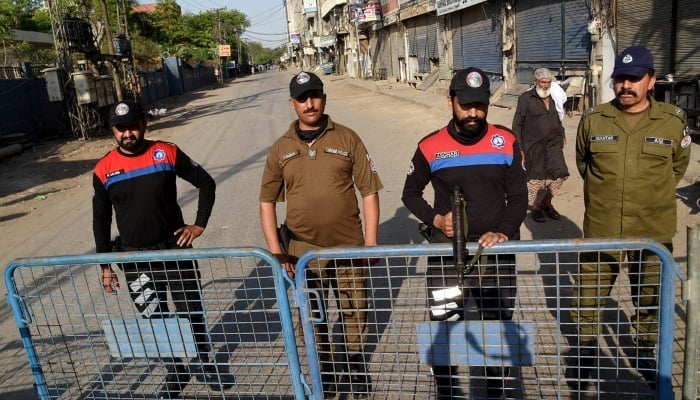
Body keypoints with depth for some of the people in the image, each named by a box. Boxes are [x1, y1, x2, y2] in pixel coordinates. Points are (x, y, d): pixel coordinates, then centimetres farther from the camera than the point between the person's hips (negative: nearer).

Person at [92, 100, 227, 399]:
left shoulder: (167, 153, -8)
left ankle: (202, 362, 35)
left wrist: (199, 225, -5)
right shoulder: (104, 170, -4)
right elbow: (101, 221, 4)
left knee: (191, 309, 11)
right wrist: (105, 265, 4)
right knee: (155, 319, 13)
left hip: (175, 249, -1)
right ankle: (175, 372, 33)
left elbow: (206, 184, 2)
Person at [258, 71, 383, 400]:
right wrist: (275, 250, -5)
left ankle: (356, 361, 42)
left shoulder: (347, 138, -3)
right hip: (303, 250, 1)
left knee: (354, 310, 16)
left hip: (349, 246, -1)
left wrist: (370, 241, -6)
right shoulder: (280, 149, 0)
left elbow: (369, 191, -3)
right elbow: (267, 202, 3)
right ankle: (324, 367, 40)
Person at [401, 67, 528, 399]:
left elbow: (518, 197, 3)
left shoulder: (506, 142, -2)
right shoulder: (431, 147, -4)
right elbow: (410, 193, 8)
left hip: (496, 252, 1)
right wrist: (436, 219, -9)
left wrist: (504, 232, -14)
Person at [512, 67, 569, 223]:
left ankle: (546, 202, 20)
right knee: (534, 178, 5)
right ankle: (535, 206, 25)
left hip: (553, 144, 5)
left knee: (559, 174, -2)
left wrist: (562, 135, 17)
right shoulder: (525, 99, -6)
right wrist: (519, 147, -10)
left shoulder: (553, 98, 10)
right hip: (533, 146, -4)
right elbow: (517, 124, -6)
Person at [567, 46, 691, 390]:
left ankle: (645, 351, 40)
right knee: (588, 295, 9)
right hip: (601, 229, 0)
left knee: (650, 298, 17)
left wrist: (652, 195, 14)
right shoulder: (593, 120, -5)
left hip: (654, 232, 1)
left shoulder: (673, 122, -5)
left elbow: (678, 166, 13)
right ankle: (585, 347, 32)